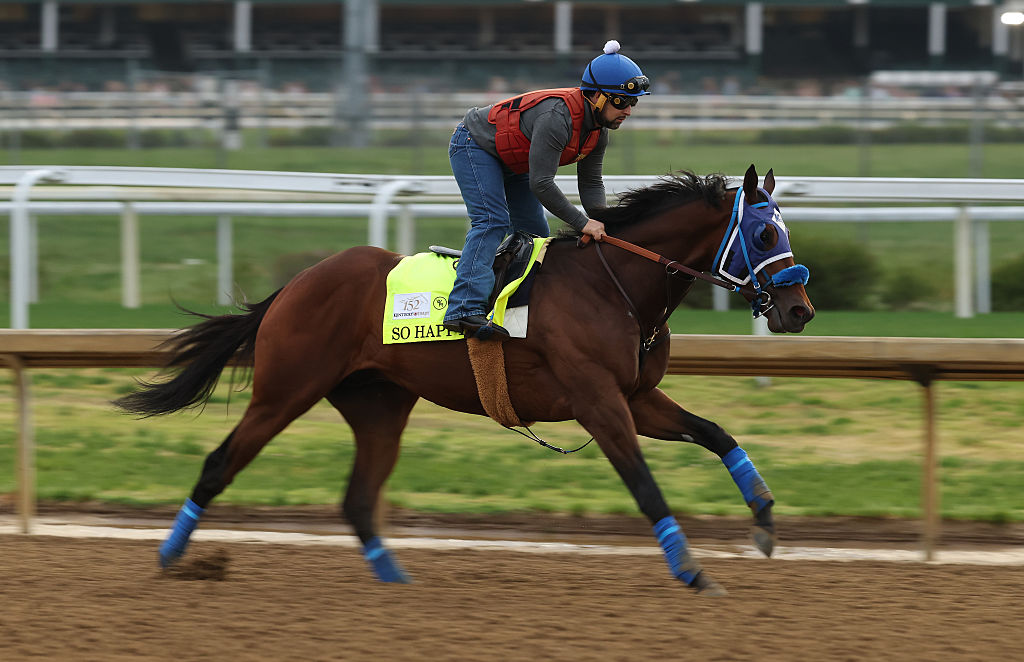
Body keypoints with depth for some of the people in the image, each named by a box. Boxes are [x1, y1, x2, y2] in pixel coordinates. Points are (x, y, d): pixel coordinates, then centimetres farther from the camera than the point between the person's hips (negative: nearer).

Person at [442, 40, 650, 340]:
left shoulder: (598, 129, -9)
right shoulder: (556, 116, -38)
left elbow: (591, 183, 0)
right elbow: (541, 183, -38)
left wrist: (601, 222, -17)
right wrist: (582, 222, -34)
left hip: (512, 164, 10)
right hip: (474, 144, -10)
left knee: (535, 233, 7)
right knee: (492, 221, -25)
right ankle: (465, 310, -35)